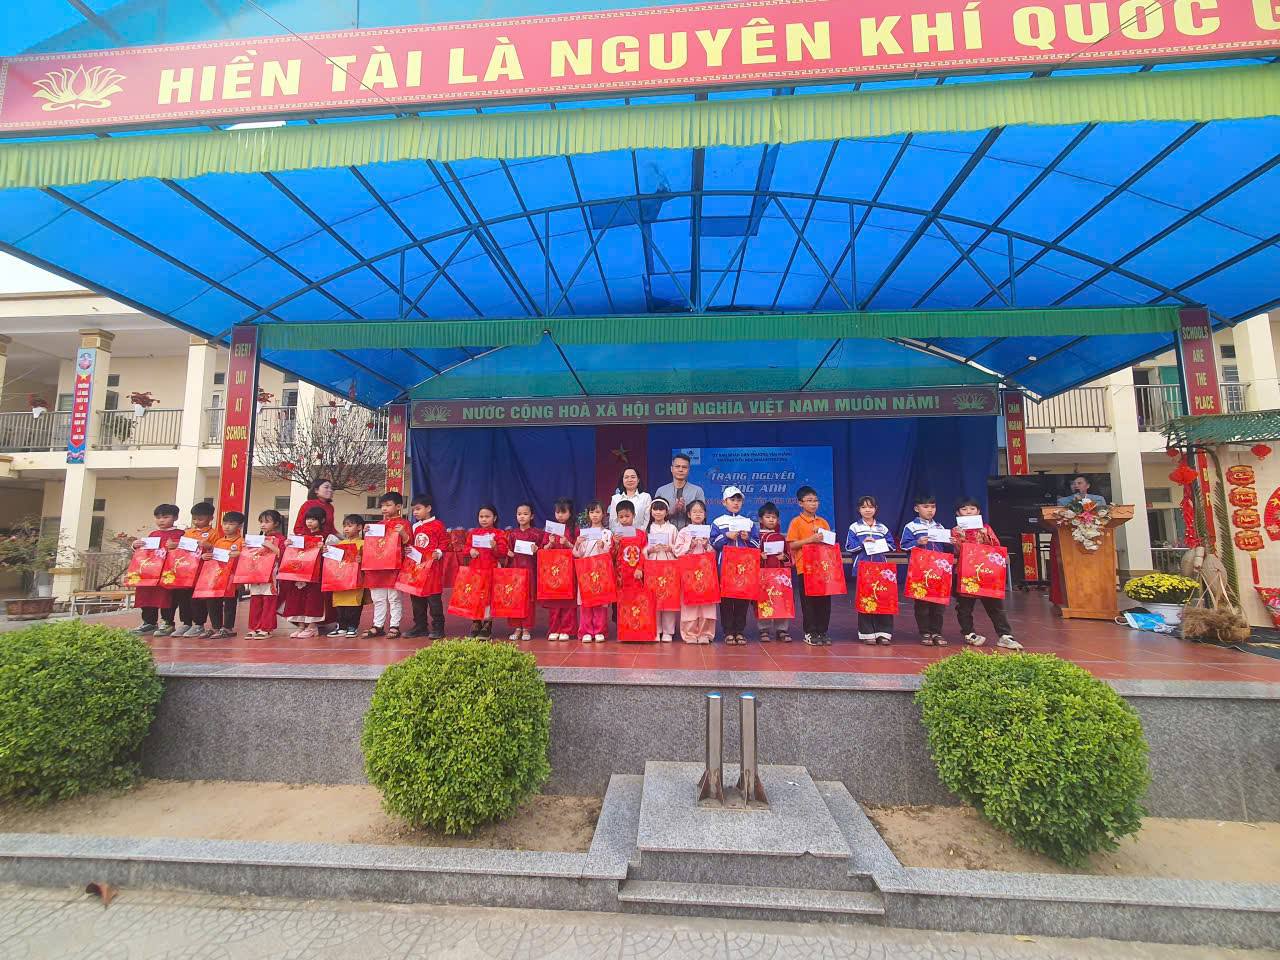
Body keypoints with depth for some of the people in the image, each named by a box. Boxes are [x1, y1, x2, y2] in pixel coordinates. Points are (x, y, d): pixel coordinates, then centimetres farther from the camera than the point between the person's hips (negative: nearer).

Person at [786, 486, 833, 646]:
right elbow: (791, 545, -9)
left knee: (824, 600, 5)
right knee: (808, 601, 1)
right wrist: (810, 539, -18)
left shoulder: (823, 522, 12)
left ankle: (822, 632, 18)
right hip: (804, 567, -4)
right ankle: (810, 633, 12)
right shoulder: (796, 522, -3)